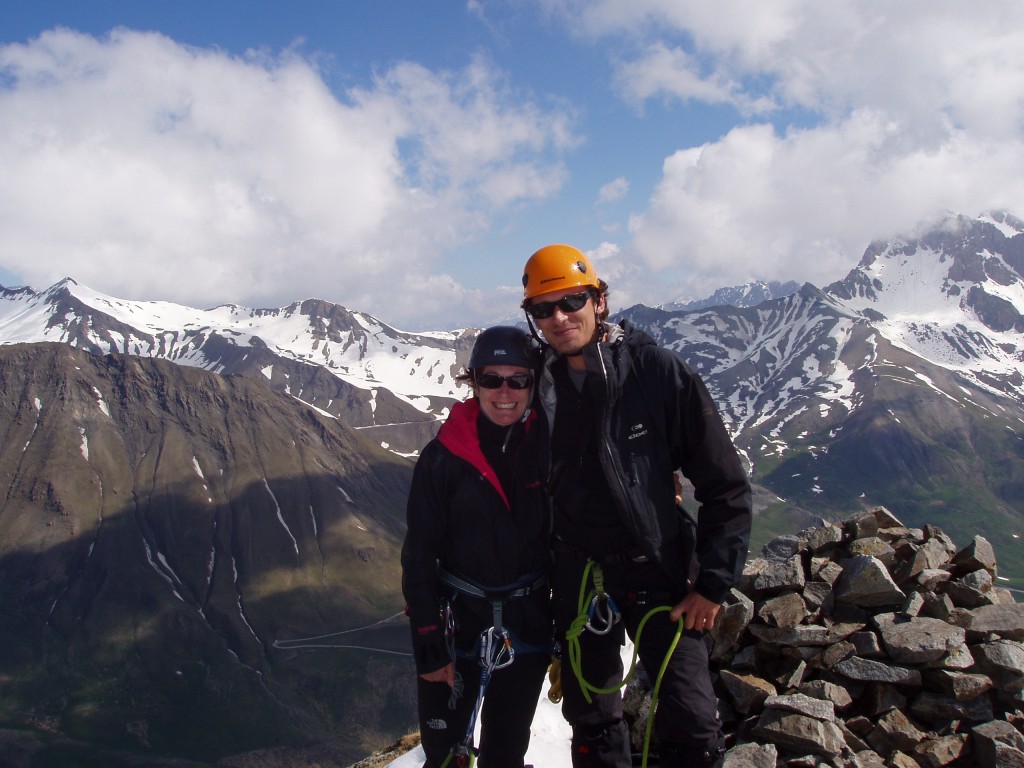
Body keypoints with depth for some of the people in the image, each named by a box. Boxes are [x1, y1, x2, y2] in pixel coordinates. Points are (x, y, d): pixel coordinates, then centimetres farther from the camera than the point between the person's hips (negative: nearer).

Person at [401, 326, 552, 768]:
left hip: (527, 628, 2)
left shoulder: (548, 449, -5)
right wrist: (429, 646, -9)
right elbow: (419, 557, -8)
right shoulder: (443, 456, -10)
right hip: (457, 624, -2)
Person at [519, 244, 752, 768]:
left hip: (659, 572, -3)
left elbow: (725, 484, -8)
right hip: (579, 580, 3)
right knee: (592, 725, 14)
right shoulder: (537, 387, -1)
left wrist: (713, 584, -10)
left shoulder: (655, 370, -12)